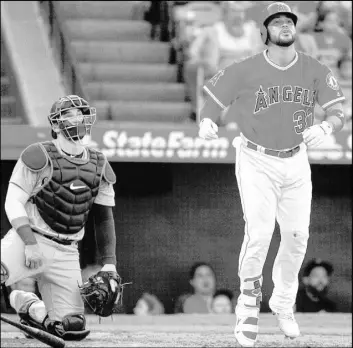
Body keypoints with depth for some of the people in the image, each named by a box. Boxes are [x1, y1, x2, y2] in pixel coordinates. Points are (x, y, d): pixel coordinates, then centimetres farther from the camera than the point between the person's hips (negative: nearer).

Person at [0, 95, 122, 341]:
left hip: (66, 253, 5)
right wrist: (30, 243, -18)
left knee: (73, 327, -4)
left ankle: (27, 305, 22)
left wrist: (109, 265, 6)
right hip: (28, 240, -5)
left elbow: (104, 218, 15)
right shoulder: (39, 157, -6)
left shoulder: (99, 167, 11)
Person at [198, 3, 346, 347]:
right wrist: (206, 123, -27)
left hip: (296, 161, 3)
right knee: (259, 233, -16)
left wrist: (326, 127, -29)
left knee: (297, 236, 6)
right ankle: (248, 307, -2)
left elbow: (337, 114, -7)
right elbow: (211, 103, -5)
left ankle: (283, 304, 29)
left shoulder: (315, 71, -4)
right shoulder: (245, 71, -11)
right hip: (256, 162, -3)